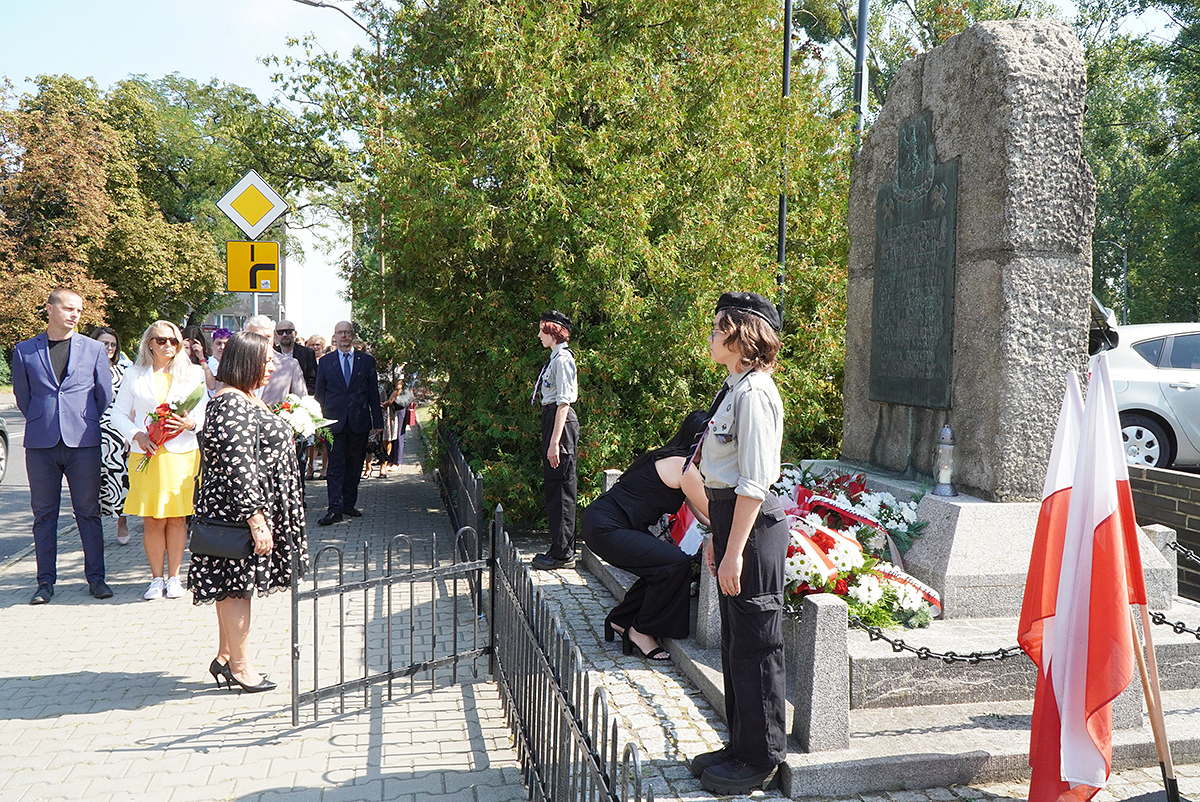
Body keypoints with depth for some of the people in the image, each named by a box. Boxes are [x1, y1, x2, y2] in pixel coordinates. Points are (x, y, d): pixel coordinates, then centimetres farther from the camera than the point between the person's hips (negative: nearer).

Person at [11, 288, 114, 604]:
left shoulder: (93, 349, 6)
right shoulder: (24, 350, 7)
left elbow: (105, 395, 11)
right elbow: (22, 396, 14)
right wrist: (42, 424, 14)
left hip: (84, 443, -1)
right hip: (41, 445, 1)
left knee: (88, 512, 4)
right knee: (44, 514, 6)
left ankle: (96, 577, 12)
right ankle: (46, 580, 15)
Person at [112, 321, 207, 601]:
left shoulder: (192, 373, 11)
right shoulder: (134, 375, 10)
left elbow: (206, 413, 8)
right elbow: (119, 413, 9)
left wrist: (190, 423, -13)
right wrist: (136, 435, -8)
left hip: (182, 454, 0)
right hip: (145, 454, 0)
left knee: (177, 518, 2)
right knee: (152, 520, 0)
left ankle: (173, 576, 13)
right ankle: (156, 577, 12)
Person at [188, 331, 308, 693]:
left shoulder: (247, 399, 13)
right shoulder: (232, 405, -21)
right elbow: (239, 467, -25)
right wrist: (256, 518, -26)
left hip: (237, 510, 11)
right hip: (237, 510, -11)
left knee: (234, 586, 16)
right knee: (237, 585, 0)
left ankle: (226, 657, 27)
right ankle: (240, 666, 12)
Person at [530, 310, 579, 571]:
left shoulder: (562, 358, -13)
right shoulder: (556, 357, 17)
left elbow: (564, 402, -19)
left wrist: (554, 442, -22)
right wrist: (550, 440, 18)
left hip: (560, 422, -10)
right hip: (551, 419, 10)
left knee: (560, 487, -6)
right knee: (553, 485, 12)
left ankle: (562, 554, 0)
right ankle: (560, 549, 20)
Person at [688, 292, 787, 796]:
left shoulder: (753, 393, -17)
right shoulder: (735, 388, 13)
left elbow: (754, 482, -21)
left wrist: (735, 551, -21)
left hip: (752, 523, -10)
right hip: (730, 515, 10)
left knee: (755, 643, 3)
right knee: (735, 641, 19)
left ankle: (760, 760, 19)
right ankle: (741, 745, 34)